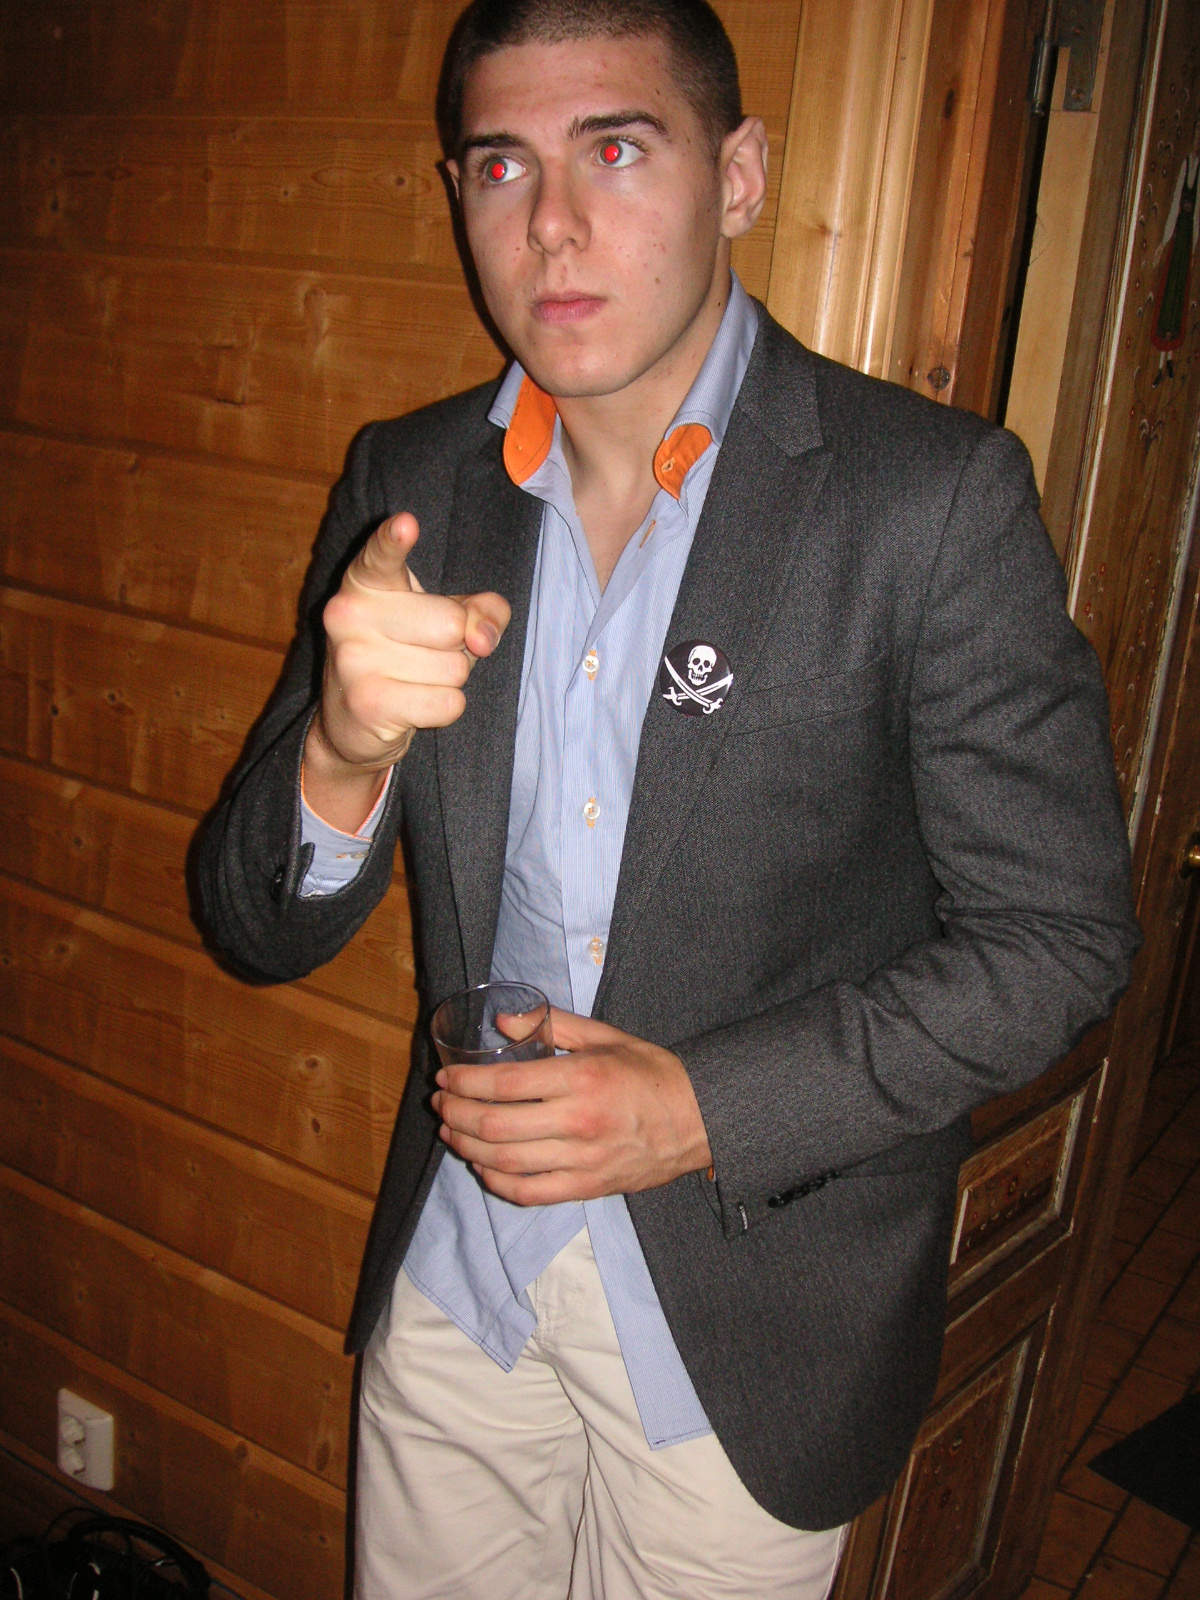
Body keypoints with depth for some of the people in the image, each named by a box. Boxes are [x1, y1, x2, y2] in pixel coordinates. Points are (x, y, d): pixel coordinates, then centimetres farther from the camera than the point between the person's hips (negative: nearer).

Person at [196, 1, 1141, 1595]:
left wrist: (706, 1108, -21)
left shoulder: (938, 494, -15)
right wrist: (345, 754, -26)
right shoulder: (408, 483, -3)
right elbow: (264, 926, -3)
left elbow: (1055, 933, -11)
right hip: (454, 1277, 4)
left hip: (752, 1319, -3)